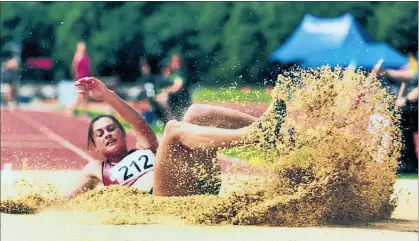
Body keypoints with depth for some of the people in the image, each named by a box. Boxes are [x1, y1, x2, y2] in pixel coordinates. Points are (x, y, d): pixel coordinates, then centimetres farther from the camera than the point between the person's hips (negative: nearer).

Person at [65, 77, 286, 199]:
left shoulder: (144, 148, 34)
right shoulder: (95, 170, 32)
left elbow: (139, 124, 14)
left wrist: (107, 95, 5)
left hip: (200, 185, 4)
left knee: (195, 113, -7)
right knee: (173, 129, -24)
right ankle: (252, 134, -47)